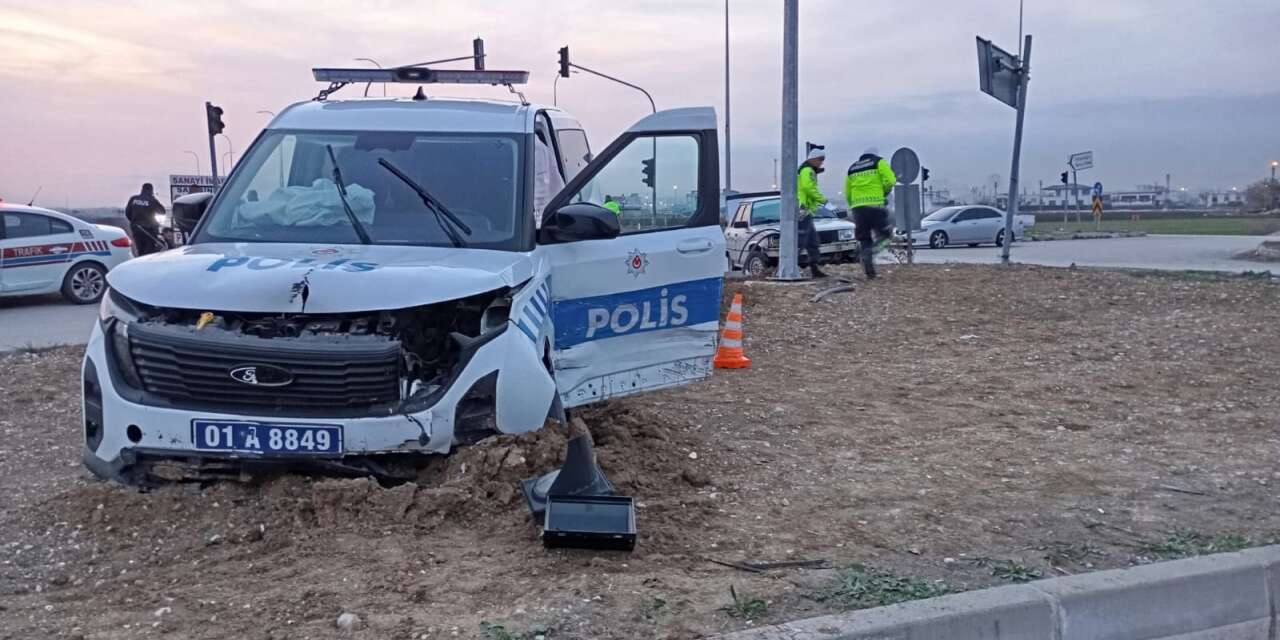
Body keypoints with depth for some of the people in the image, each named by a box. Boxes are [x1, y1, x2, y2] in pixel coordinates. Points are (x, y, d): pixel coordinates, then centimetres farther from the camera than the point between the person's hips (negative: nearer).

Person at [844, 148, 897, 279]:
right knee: (886, 234, 7)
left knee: (864, 240, 9)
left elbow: (847, 193, 22)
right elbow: (890, 180, -7)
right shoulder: (879, 162, 9)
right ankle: (871, 250, -21)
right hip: (875, 204, -4)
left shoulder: (852, 168, 23)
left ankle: (870, 272, 5)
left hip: (857, 206, 4)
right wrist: (885, 193, 11)